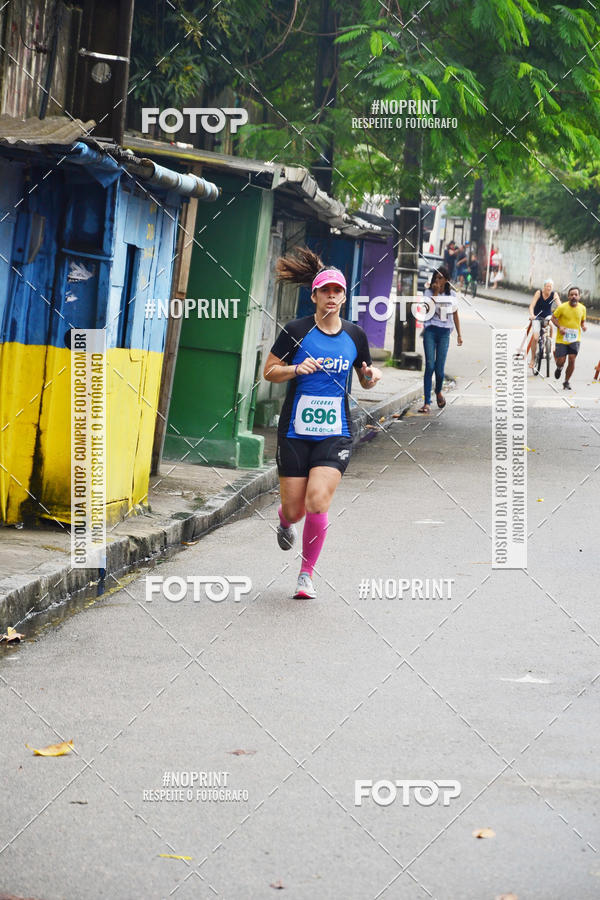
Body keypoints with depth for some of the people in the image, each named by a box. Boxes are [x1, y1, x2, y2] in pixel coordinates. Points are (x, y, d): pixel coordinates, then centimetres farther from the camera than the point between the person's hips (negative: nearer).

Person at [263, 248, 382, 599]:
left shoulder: (355, 335, 5)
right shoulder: (296, 330, -3)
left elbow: (365, 380, 18)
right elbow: (269, 371, 3)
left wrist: (371, 377, -5)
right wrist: (296, 369, -16)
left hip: (335, 435, 1)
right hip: (295, 433, -1)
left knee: (317, 502, -16)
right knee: (294, 509, 3)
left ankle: (307, 574, 3)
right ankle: (285, 522, 44)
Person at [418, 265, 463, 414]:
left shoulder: (452, 295, 10)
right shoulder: (429, 292, 3)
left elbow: (455, 315, 18)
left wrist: (459, 334, 17)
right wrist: (435, 293, -13)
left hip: (444, 333, 2)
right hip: (430, 330, -2)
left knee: (439, 368, -3)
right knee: (430, 366, -11)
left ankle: (438, 391, 30)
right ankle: (427, 403, -10)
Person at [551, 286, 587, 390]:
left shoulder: (582, 308, 1)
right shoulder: (562, 307, -10)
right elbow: (554, 318, 0)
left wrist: (584, 326, -6)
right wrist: (559, 327, -17)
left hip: (575, 339, 2)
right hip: (562, 338, -2)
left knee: (572, 360, -9)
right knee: (561, 361, -3)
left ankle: (567, 382, 9)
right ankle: (559, 368, 37)